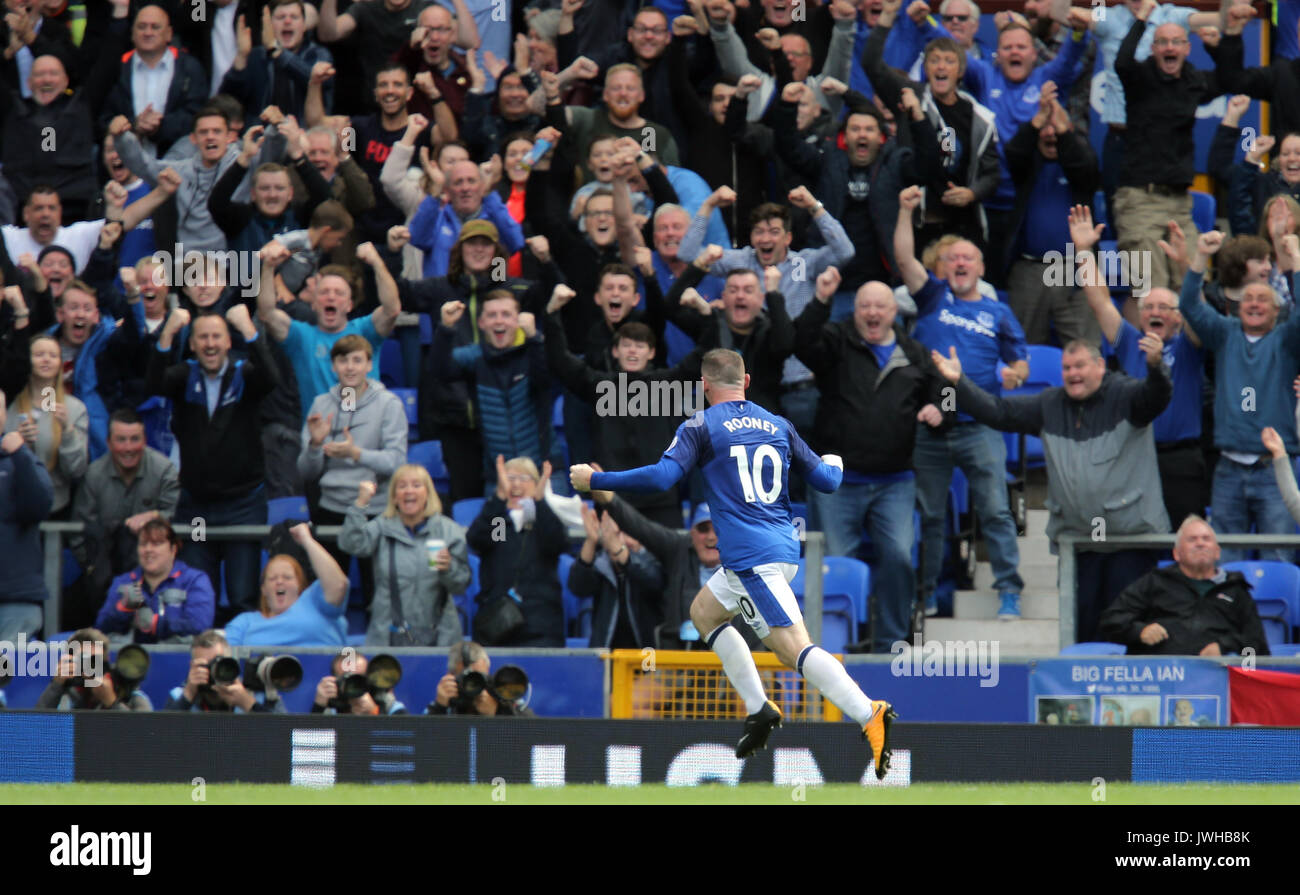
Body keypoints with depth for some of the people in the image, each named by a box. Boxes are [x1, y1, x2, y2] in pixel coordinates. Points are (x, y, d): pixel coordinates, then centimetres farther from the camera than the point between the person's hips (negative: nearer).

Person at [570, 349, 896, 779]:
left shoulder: (701, 426, -2)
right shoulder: (778, 426, 14)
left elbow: (661, 477, -13)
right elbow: (827, 481, 16)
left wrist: (594, 480, -2)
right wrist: (834, 463, 41)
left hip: (752, 556, -8)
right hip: (785, 547, 8)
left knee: (794, 648, -16)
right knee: (703, 611, 26)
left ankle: (871, 716, -33)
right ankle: (759, 709, 18)